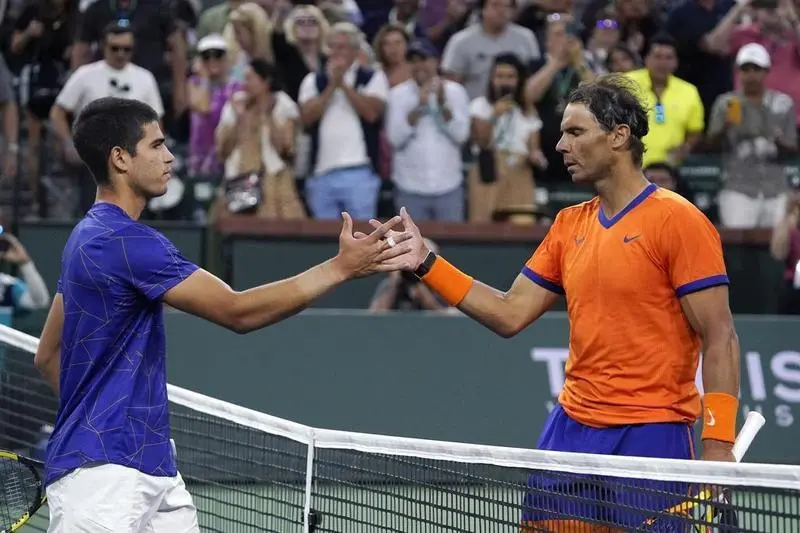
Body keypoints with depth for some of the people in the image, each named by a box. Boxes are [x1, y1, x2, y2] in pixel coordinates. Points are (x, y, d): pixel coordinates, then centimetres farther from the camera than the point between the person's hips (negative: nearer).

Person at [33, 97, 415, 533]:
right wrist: (341, 267, -15)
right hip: (103, 475, -10)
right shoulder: (127, 241, -17)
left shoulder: (88, 238, 16)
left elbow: (48, 356, 22)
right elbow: (238, 312, -18)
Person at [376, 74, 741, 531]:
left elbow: (720, 340, -11)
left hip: (652, 436, -6)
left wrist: (719, 446, -18)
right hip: (573, 427, 7)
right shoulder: (570, 225, 13)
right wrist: (426, 264, 6)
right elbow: (510, 314, 14)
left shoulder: (677, 220, -9)